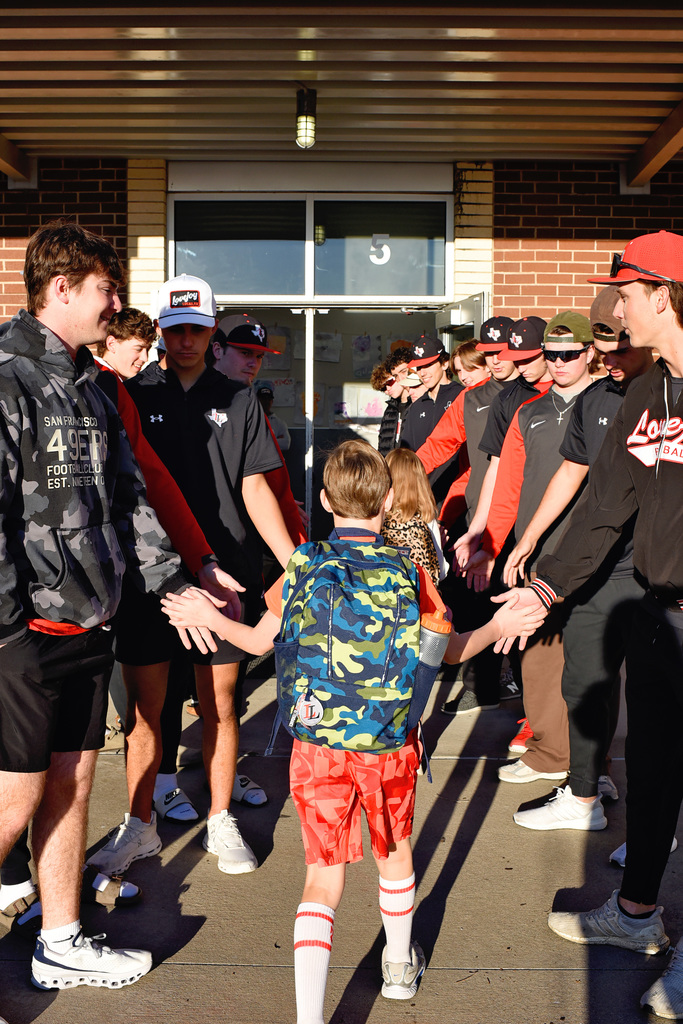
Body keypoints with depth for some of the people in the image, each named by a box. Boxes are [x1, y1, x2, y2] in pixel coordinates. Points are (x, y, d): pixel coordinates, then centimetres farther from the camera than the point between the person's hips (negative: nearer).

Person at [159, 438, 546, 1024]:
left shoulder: (303, 568, -4)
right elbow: (448, 651, 1)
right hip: (389, 744, 1)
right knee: (395, 851, 23)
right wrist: (499, 625, 13)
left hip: (317, 745, 0)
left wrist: (211, 619, 14)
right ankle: (400, 965, 45)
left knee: (324, 875, 5)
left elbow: (261, 641, 3)